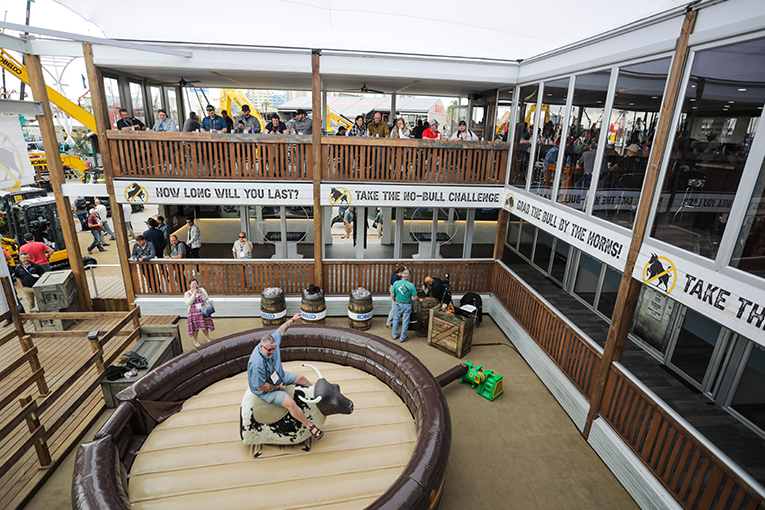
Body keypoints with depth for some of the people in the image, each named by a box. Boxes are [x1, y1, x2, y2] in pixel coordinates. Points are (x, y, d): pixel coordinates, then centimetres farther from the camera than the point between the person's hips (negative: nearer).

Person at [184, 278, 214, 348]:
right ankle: (195, 341, 21)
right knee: (195, 327, 3)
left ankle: (207, 337, 31)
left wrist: (201, 293, -23)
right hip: (193, 312, -2)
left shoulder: (202, 290, 1)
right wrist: (194, 294, -23)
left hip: (203, 311, 2)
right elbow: (188, 303, -15)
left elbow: (206, 299, -8)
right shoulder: (187, 294, -2)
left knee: (205, 325, 10)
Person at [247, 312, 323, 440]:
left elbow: (280, 330, 4)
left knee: (301, 378, 18)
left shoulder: (272, 341, -18)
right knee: (290, 403, -25)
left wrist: (292, 320, 10)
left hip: (279, 377, 9)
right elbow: (261, 387, -30)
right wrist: (278, 387, -18)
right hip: (265, 390, -8)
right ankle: (309, 426, -5)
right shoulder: (256, 363, -39)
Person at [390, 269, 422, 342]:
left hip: (398, 304, 1)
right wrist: (419, 299, 10)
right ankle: (403, 338, 23)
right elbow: (415, 297, -11)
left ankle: (395, 335, 33)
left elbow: (392, 294, -7)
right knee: (405, 321, 12)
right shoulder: (411, 285, -18)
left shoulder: (396, 283, -15)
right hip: (407, 305, -1)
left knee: (396, 319, 19)